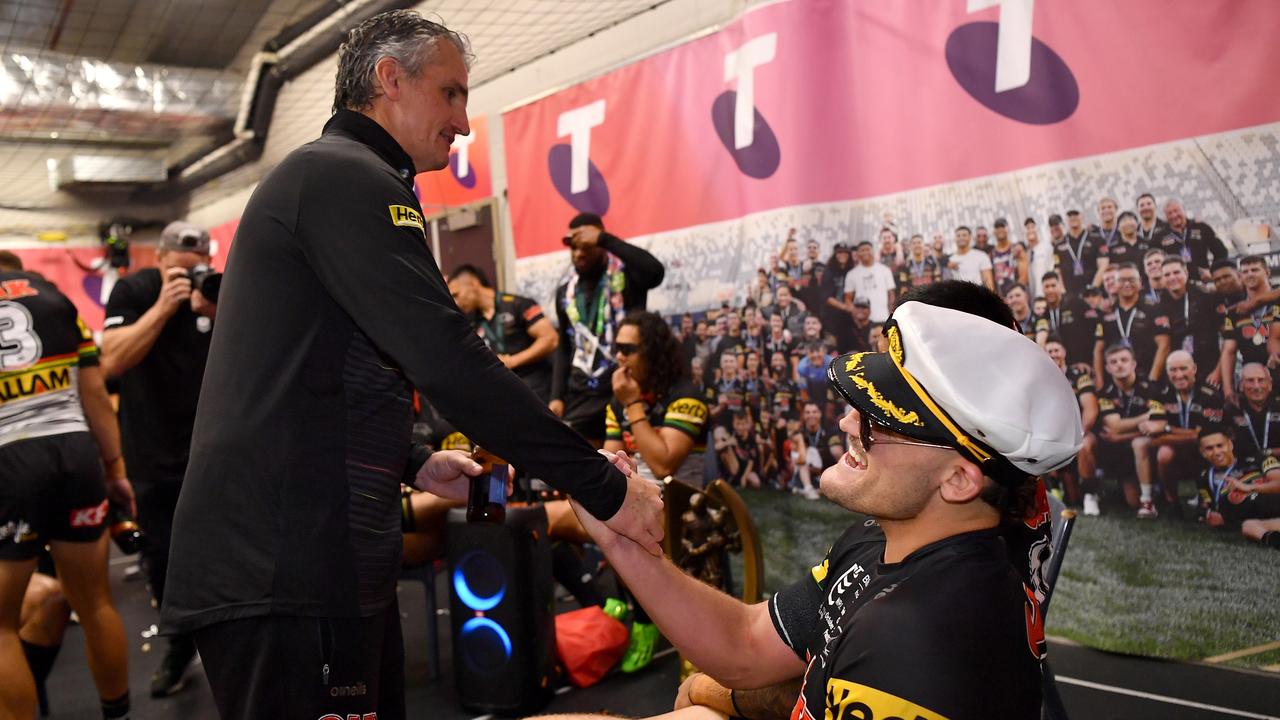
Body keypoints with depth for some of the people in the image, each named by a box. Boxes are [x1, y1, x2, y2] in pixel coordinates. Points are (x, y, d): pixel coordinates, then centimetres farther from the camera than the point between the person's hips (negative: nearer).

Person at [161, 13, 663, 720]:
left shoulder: (316, 174, 22)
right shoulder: (348, 176, -12)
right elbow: (450, 362, -23)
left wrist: (412, 463, 16)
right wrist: (606, 488, -19)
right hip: (288, 565, -11)